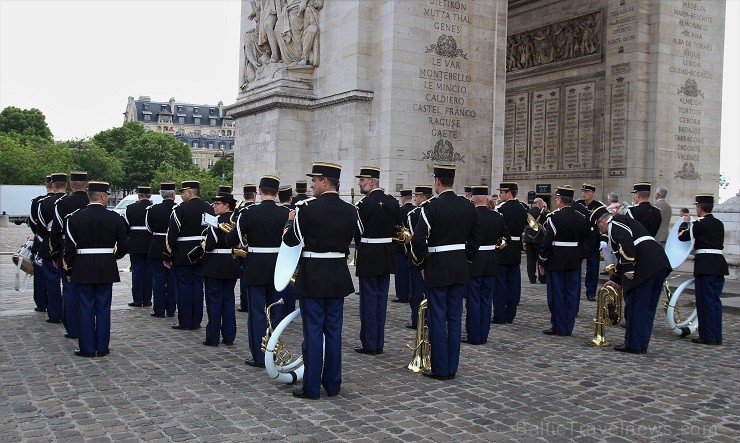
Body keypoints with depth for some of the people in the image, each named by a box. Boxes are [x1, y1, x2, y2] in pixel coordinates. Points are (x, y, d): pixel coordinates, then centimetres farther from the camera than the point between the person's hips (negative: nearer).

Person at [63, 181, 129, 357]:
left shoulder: (75, 217, -5)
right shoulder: (115, 218, -4)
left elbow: (69, 248, -3)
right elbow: (124, 246, 0)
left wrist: (69, 270, 7)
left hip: (83, 270, 0)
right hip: (107, 270, 1)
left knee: (86, 308, 6)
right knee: (103, 308, 7)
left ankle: (87, 348, 10)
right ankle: (102, 347, 12)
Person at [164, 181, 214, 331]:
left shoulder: (180, 209, -12)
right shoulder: (209, 208, 6)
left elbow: (171, 234, -13)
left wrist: (167, 256, -6)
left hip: (183, 256, -5)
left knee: (184, 287, 2)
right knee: (198, 286, 10)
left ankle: (185, 322, 6)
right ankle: (196, 321, 15)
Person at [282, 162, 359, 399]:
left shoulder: (307, 208, -13)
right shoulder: (350, 210, 2)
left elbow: (290, 240, -5)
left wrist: (291, 220, 13)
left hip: (312, 276, -5)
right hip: (339, 276, 5)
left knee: (313, 331, 2)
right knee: (334, 330, 12)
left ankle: (312, 387, 8)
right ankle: (333, 384, 19)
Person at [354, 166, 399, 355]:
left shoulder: (363, 204, -15)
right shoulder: (393, 202, 7)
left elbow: (356, 232, -10)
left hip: (368, 256, -6)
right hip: (388, 256, 7)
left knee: (369, 299, 1)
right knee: (381, 299, 11)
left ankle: (369, 344, 6)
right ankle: (379, 343, 17)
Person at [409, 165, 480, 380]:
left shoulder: (431, 207, -14)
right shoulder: (468, 206, 4)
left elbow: (418, 240, -19)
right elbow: (476, 238, 10)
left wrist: (420, 261, -3)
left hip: (437, 270, -5)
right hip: (460, 270, 6)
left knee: (438, 320, 2)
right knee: (455, 318, 11)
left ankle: (440, 369, 8)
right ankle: (452, 367, 17)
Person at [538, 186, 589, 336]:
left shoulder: (554, 217, -15)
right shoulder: (581, 217, 4)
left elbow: (547, 242, -15)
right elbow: (587, 237, 11)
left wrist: (542, 262, -7)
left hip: (556, 262, -5)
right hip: (574, 262, 6)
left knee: (556, 295, 2)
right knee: (571, 294, 10)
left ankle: (558, 327, 8)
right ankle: (568, 327, 15)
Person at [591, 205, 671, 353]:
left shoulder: (614, 224, 1)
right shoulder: (624, 222, 31)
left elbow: (626, 241, -20)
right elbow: (623, 258, 33)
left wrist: (628, 269, -19)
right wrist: (615, 280, 36)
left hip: (644, 268, -10)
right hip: (660, 265, 10)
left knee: (635, 307, 0)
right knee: (648, 309, 14)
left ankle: (633, 345, 7)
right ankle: (642, 345, 20)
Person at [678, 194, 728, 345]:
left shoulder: (699, 223, -9)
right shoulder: (719, 224, 12)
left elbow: (682, 236, -1)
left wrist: (685, 221, 15)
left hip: (705, 265, -7)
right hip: (720, 263, 7)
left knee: (706, 301, -2)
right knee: (715, 301, 12)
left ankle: (708, 337, 1)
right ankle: (717, 336, 15)